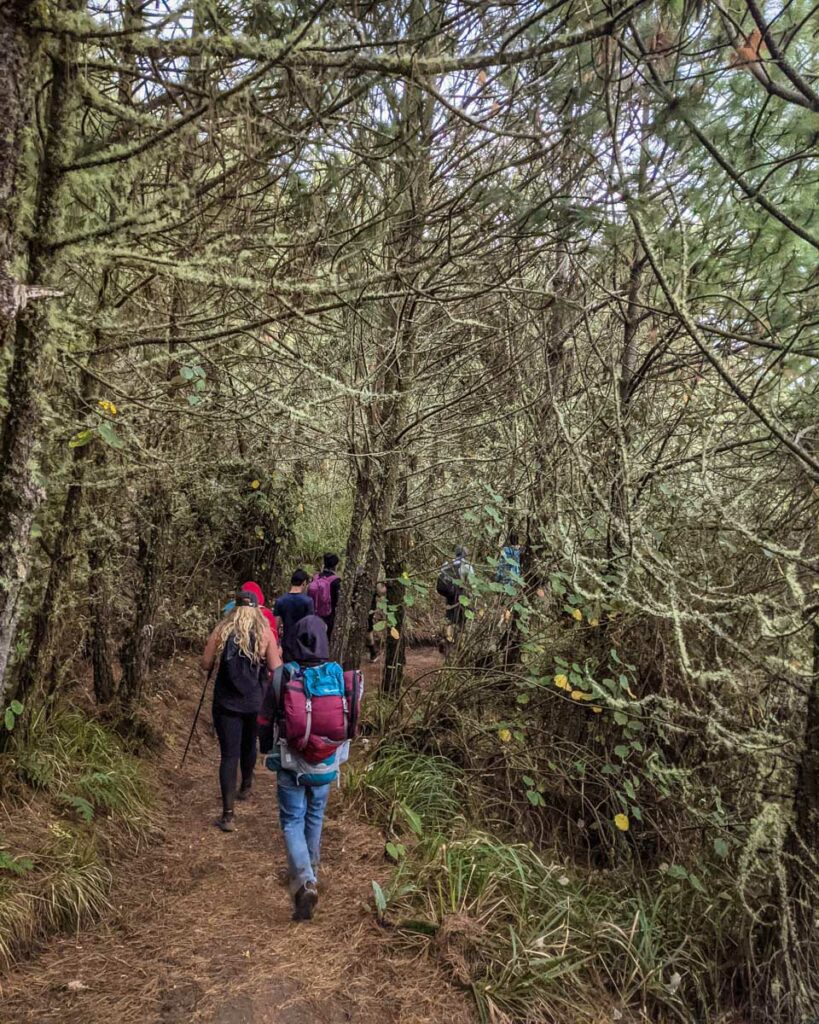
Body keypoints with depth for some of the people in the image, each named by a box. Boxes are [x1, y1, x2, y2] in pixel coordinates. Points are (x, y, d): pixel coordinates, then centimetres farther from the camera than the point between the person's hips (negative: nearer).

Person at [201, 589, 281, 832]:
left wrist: (207, 674, 20)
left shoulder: (221, 632, -6)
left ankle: (228, 815, -4)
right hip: (256, 702, 1)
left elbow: (205, 666, -3)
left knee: (229, 755, 1)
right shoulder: (265, 634, -7)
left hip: (226, 702, -1)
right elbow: (277, 670, -8)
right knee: (249, 746, 24)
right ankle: (245, 787, 47)